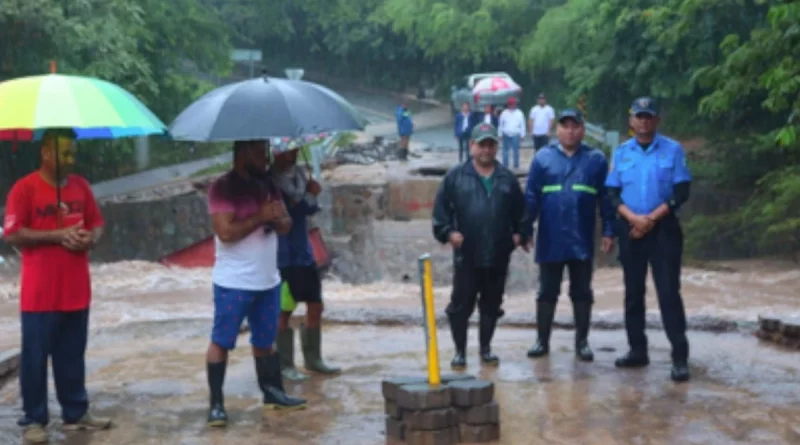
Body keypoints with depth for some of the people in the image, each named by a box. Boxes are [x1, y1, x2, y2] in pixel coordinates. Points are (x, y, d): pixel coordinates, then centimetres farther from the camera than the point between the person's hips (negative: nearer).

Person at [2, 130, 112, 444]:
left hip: (76, 291, 5)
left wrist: (92, 238, -8)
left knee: (73, 356, 14)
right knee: (35, 357, 2)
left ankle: (76, 413, 24)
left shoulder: (80, 185, 8)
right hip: (40, 294, -5)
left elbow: (97, 223, 16)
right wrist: (58, 235, -19)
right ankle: (33, 420, 11)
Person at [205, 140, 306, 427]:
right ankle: (216, 404, 5)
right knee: (221, 342, 0)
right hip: (233, 283, -7)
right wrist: (260, 217, -20)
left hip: (268, 280, 7)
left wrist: (277, 218, -12)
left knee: (265, 341, 17)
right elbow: (225, 232, -21)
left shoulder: (267, 185, 11)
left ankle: (273, 394, 28)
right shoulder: (223, 188, -12)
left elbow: (286, 225, 11)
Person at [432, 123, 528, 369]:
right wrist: (448, 231, -10)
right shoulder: (456, 176, 0)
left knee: (492, 305, 11)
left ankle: (486, 348, 24)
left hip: (498, 257, 3)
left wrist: (519, 233, 3)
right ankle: (460, 351, 13)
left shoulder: (507, 178, 8)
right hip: (467, 256, -2)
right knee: (461, 305, 1)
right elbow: (441, 207, 1)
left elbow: (520, 210, 15)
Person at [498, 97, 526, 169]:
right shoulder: (504, 113, 6)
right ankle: (505, 165, 7)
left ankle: (516, 165, 4)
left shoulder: (519, 113, 4)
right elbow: (501, 124, 9)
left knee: (516, 150, -2)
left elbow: (522, 125, 5)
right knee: (505, 150, 2)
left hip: (515, 135, -1)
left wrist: (522, 135, 2)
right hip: (506, 134, 1)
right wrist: (500, 134, 7)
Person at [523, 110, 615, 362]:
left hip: (582, 241, 0)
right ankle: (542, 341, 19)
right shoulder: (542, 158, 2)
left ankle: (582, 342, 18)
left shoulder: (596, 159, 2)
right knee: (547, 292, 9)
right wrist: (525, 229, -5)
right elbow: (531, 197, 0)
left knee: (582, 293, 8)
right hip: (550, 241, 0)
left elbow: (606, 198, 3)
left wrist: (608, 232, -1)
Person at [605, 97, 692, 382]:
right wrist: (634, 218, -13)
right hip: (630, 229, 4)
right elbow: (612, 194, 4)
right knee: (633, 292, 10)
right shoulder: (621, 152, 7)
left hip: (664, 229, -4)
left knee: (669, 291, -8)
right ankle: (637, 350, 20)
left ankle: (680, 357, -7)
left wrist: (651, 218, -13)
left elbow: (681, 192, -5)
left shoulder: (673, 150, -2)